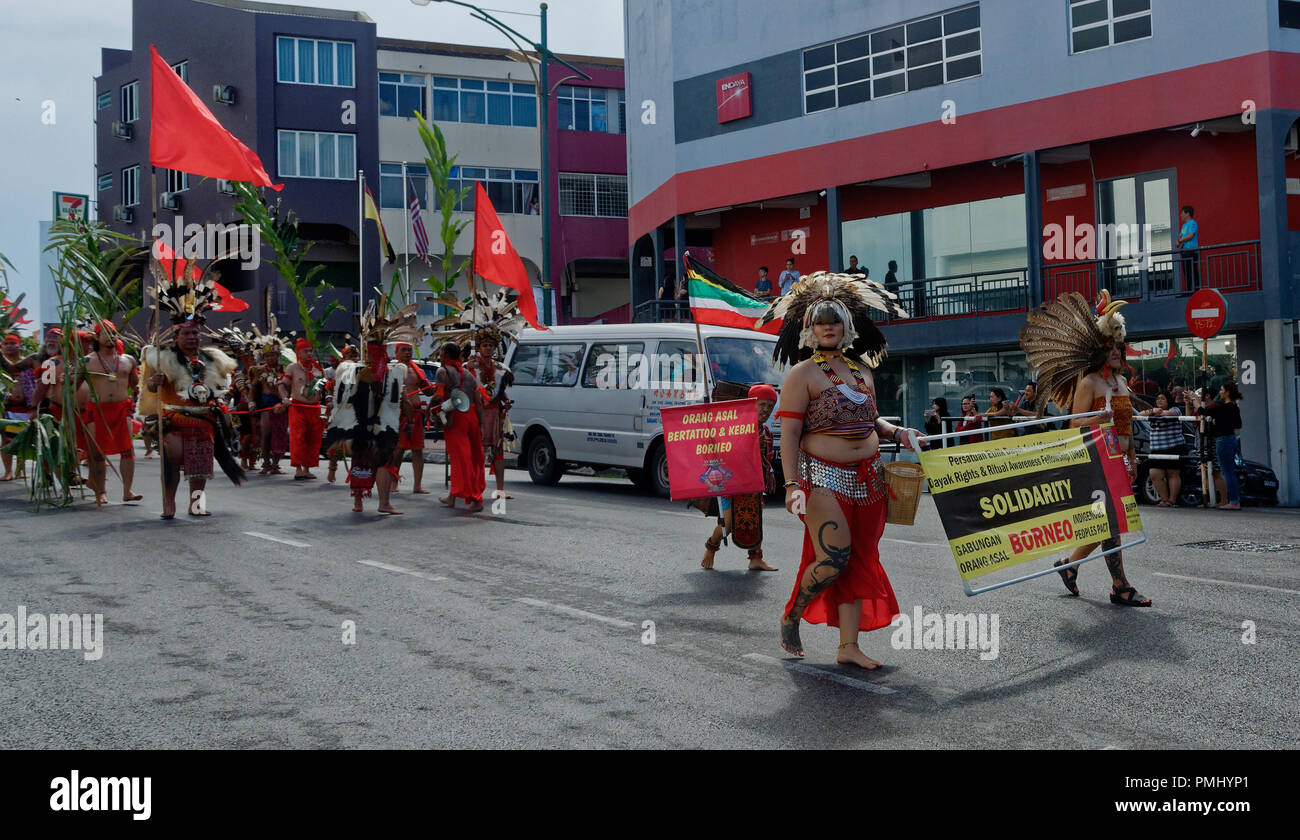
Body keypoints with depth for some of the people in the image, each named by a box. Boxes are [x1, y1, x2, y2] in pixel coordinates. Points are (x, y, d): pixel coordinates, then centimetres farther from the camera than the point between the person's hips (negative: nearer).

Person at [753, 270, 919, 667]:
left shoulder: (861, 369, 15)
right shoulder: (802, 374, -4)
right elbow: (789, 433, -9)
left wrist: (896, 431, 8)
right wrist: (792, 484, -17)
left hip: (867, 479, 6)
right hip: (824, 477, -6)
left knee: (859, 561, 5)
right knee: (834, 558, -16)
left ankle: (849, 646, 11)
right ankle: (791, 617, 9)